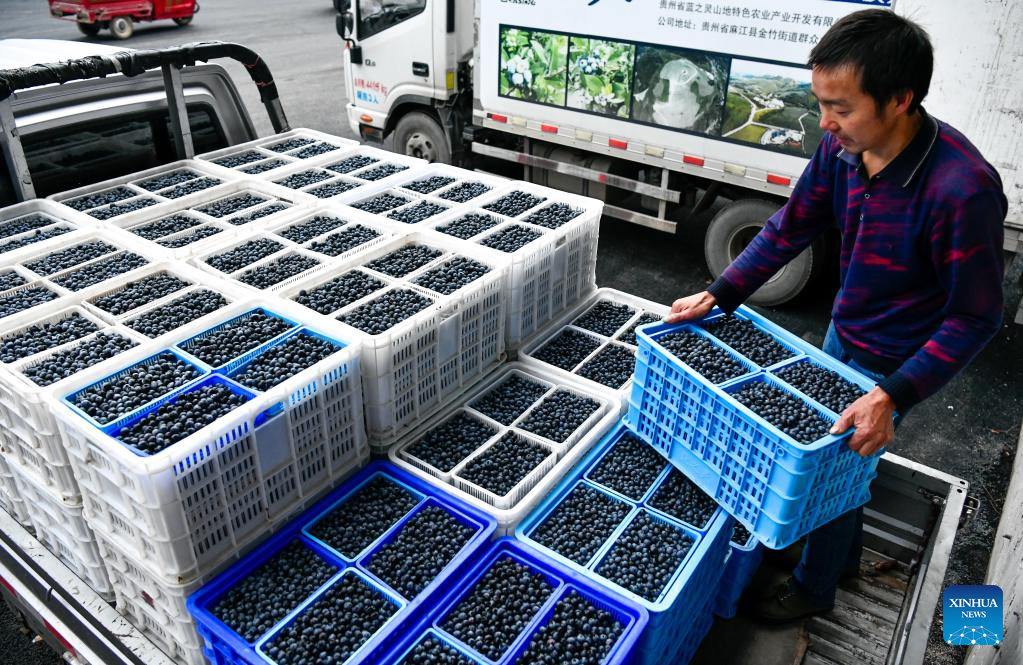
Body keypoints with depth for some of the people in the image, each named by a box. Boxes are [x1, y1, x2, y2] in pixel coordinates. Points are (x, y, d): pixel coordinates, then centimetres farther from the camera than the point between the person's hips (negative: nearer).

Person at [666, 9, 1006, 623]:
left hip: (892, 363, -6)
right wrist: (718, 296, -6)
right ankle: (846, 554, 52)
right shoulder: (842, 147, -14)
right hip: (842, 336, 6)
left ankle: (814, 588, 37)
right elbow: (791, 229, -1)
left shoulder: (963, 189, -34)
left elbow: (975, 317, -24)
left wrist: (892, 396, -31)